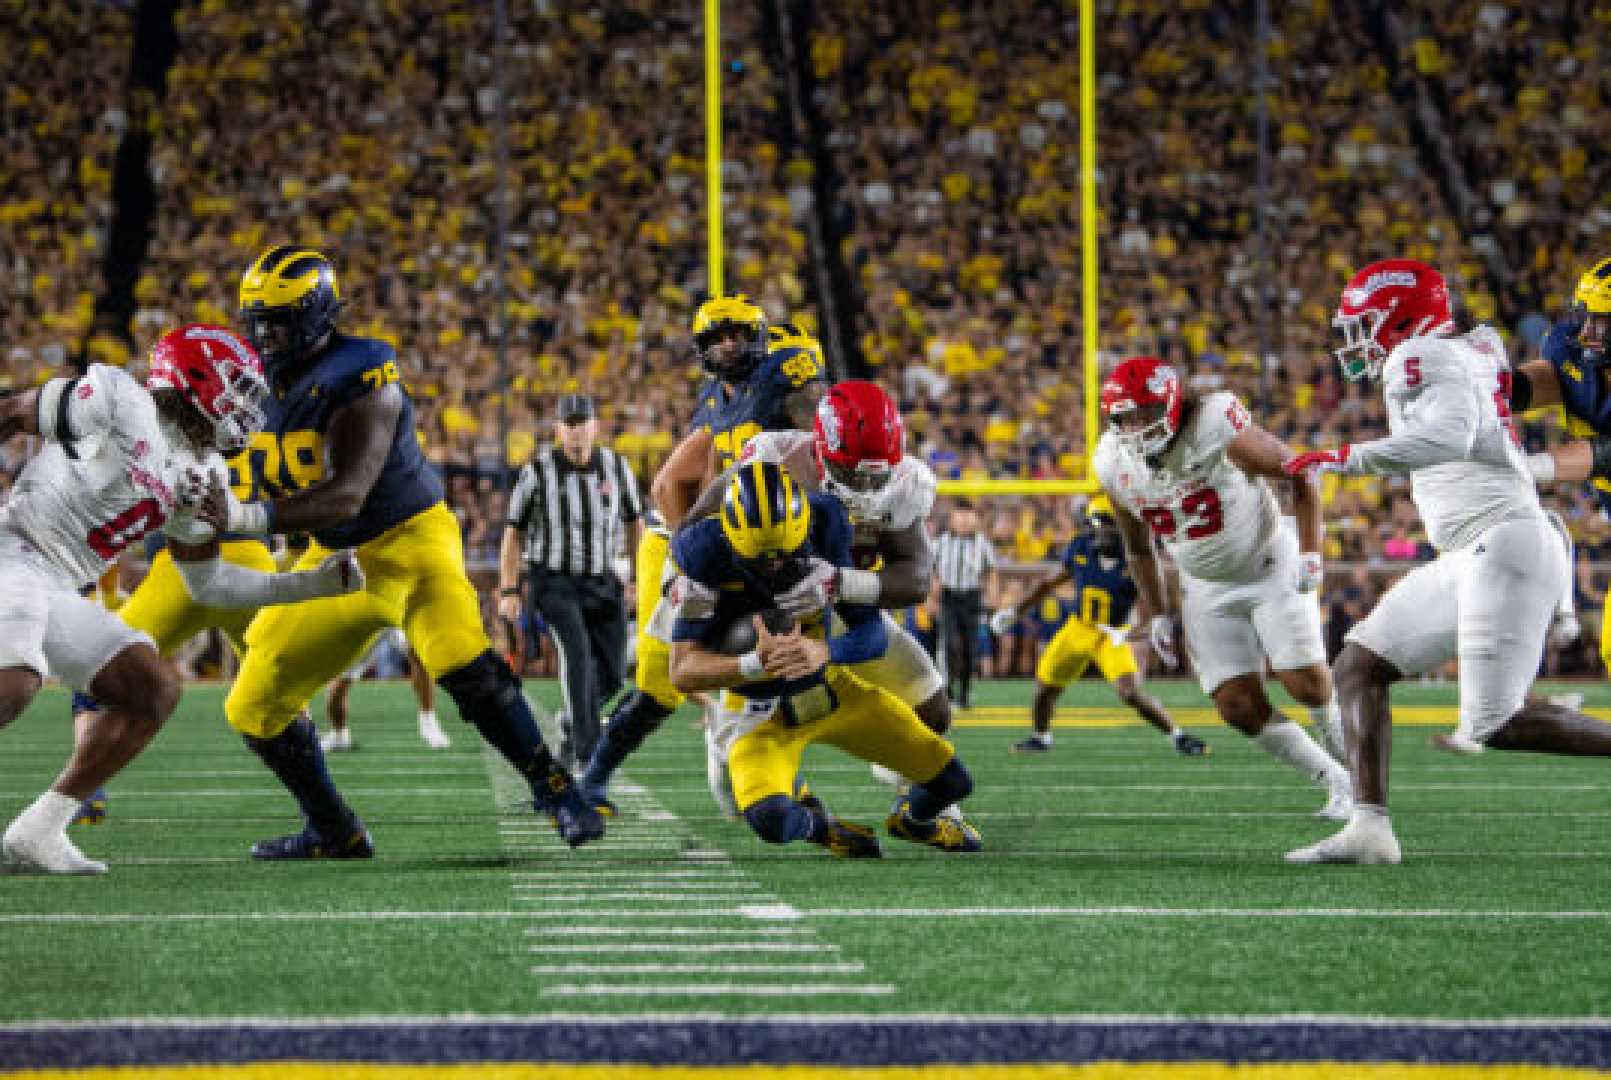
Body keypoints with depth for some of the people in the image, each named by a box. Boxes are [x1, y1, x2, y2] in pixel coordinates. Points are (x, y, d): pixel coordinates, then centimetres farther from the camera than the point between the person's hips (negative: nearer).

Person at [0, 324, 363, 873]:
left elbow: (206, 581, 22)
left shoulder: (200, 473, 15)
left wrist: (309, 584, 17)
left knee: (155, 691, 5)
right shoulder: (118, 398, -10)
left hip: (57, 595, 9)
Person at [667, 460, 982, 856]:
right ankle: (818, 827, 7)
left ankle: (913, 819, 43)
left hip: (831, 689, 4)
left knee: (952, 781, 4)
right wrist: (755, 664, -44)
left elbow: (873, 632, -15)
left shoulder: (824, 525, -18)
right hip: (762, 714, -3)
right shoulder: (706, 555, -26)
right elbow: (683, 671, -26)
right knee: (771, 821, -33)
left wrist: (823, 651, -38)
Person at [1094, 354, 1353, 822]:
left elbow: (1300, 477, -13)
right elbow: (1138, 547, 8)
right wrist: (1157, 614, 6)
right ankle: (1336, 781, 11)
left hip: (1269, 570, -5)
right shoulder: (1116, 466, -10)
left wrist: (1309, 554, -20)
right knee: (1239, 708, -5)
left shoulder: (1222, 434, -26)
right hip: (1208, 591, 5)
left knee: (1306, 684, -13)